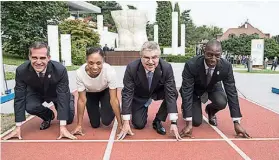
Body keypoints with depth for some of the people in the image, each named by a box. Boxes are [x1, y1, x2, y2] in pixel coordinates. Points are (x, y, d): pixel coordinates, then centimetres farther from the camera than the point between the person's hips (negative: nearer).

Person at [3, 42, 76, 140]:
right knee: (30, 107, -29)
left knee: (68, 119, -6)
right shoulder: (21, 71, -32)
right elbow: (19, 99, -25)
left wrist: (63, 127, -39)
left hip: (57, 94, -1)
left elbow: (62, 97, -35)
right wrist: (18, 128, -25)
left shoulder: (60, 70, -37)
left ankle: (69, 99, 28)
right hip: (36, 92, 1)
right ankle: (48, 116, 6)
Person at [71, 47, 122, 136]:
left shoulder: (110, 71, -39)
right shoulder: (80, 73, -35)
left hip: (105, 91, -1)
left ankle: (104, 110, 19)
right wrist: (79, 125, -17)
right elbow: (82, 100, -22)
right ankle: (97, 111, 36)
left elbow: (114, 99, -29)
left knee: (107, 121, -15)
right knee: (95, 124, 3)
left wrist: (120, 124, -27)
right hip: (90, 93, 1)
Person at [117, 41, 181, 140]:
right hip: (139, 96, -1)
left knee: (174, 93, -27)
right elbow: (127, 93, -26)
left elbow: (171, 93, -27)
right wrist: (126, 123, -28)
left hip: (158, 92, 1)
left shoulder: (167, 68, -30)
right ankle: (143, 112, 26)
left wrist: (173, 122, -31)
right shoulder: (132, 68, -31)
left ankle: (157, 121, -4)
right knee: (138, 125, -10)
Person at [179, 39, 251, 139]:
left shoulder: (226, 66, -28)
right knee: (196, 122, -11)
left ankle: (210, 110, 8)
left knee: (221, 102, -29)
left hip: (212, 87, 2)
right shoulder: (191, 65, -36)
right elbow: (187, 92, -35)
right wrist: (188, 124, -38)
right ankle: (186, 107, 24)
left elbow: (232, 92, -23)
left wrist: (237, 123, -25)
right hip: (195, 89, -2)